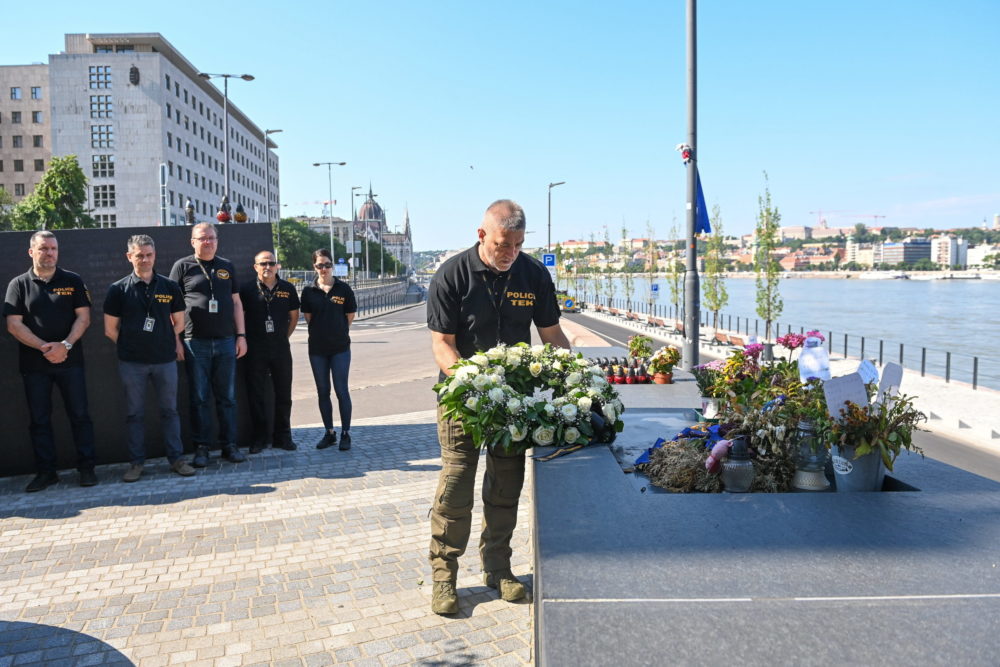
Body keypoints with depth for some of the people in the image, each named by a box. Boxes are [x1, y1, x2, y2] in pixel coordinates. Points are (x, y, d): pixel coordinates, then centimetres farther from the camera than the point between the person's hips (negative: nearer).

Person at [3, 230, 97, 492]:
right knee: (39, 420, 7)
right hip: (33, 364, 1)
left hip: (70, 361, 0)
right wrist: (44, 347, -14)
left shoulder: (73, 281, 4)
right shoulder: (19, 284, 4)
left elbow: (83, 318, -1)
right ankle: (46, 472, 16)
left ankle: (86, 468, 10)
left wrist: (65, 345, -15)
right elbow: (14, 324, -3)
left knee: (80, 415, 2)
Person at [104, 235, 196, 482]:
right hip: (132, 362, -1)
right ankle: (136, 462, 16)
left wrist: (172, 342, 4)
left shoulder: (169, 286, 4)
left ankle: (176, 458, 15)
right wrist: (130, 345, 4)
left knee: (169, 410, 7)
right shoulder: (118, 289, 0)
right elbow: (111, 329, 4)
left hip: (165, 359, 1)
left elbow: (179, 322, 12)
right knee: (134, 413, 7)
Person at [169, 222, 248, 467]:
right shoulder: (183, 266, 3)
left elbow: (236, 303, 14)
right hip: (195, 343, -2)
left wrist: (241, 335, 7)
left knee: (227, 397, 7)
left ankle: (229, 444, 15)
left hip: (226, 341, 3)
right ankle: (201, 447, 12)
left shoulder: (227, 267, 13)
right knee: (199, 398, 3)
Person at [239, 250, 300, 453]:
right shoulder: (247, 290, -1)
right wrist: (245, 339, 3)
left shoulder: (288, 289, 6)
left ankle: (282, 435, 17)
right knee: (256, 394, 3)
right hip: (255, 350, -2)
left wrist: (284, 336, 10)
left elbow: (294, 316, 14)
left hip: (281, 348, 2)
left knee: (283, 394, 6)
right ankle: (260, 437, 13)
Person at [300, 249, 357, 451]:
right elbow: (308, 317, 7)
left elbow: (350, 316, 4)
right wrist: (323, 332, 5)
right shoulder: (309, 291, 1)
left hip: (340, 347, -2)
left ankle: (345, 433, 7)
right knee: (323, 392, 8)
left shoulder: (343, 289, -2)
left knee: (341, 391, -2)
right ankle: (329, 433, 19)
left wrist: (337, 333, 8)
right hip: (317, 348, 2)